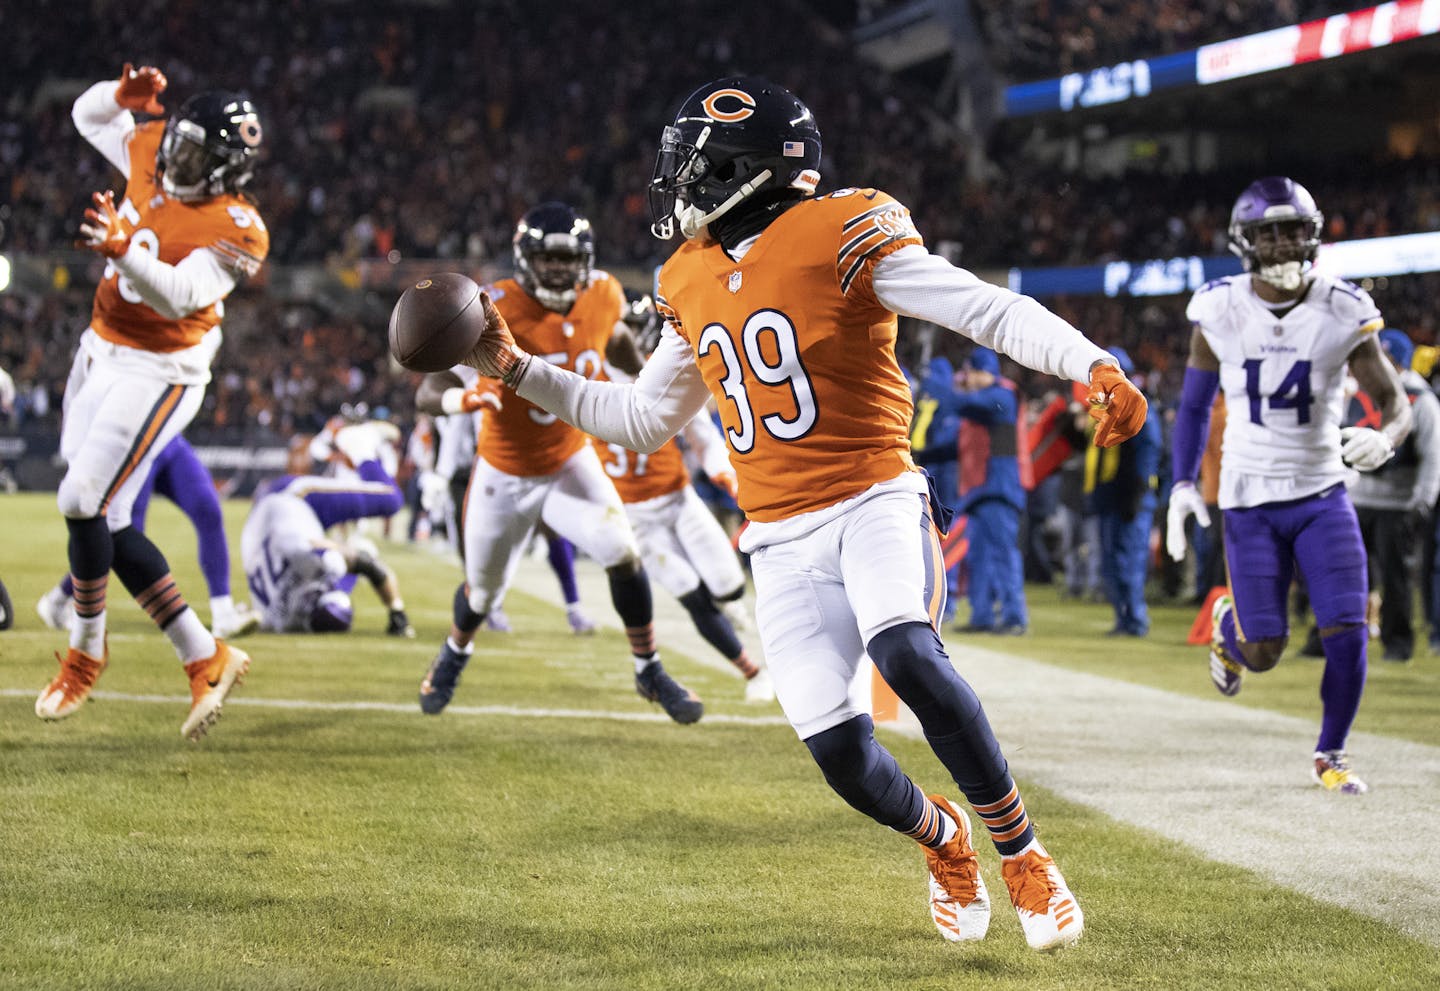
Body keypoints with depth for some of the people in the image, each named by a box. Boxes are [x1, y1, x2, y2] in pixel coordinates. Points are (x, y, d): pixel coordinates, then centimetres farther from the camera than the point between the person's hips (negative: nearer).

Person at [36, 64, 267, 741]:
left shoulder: (236, 229, -20)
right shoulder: (149, 153, 1)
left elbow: (178, 296, -33)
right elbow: (88, 115, 18)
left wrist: (123, 249, -48)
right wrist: (123, 94, -3)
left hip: (156, 374, -8)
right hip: (102, 352, 8)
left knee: (83, 503, -13)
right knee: (108, 521, 6)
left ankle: (85, 653, 10)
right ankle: (205, 659, 9)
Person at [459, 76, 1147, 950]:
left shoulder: (840, 233, -7)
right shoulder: (690, 284, 14)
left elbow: (988, 311, -15)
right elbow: (644, 418, 25)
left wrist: (1092, 366, -30)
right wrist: (516, 369, 20)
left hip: (874, 501, -5)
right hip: (782, 542, 5)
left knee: (908, 656, -33)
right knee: (841, 755, -7)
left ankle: (1022, 854, -16)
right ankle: (943, 840, 27)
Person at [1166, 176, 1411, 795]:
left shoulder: (1343, 313, -9)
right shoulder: (1221, 311, -7)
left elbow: (1396, 404, -4)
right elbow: (1194, 406, 6)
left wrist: (1383, 438, -28)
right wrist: (1182, 485, -4)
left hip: (1322, 493, 1)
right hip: (1250, 498, 0)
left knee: (1347, 633, -10)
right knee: (1264, 651, -3)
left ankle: (1330, 755, 14)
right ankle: (1227, 625, 36)